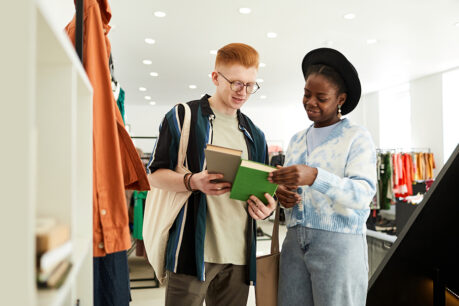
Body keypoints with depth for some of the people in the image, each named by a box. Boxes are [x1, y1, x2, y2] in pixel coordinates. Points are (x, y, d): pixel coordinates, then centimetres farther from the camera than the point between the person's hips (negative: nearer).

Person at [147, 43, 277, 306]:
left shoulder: (254, 135, 16)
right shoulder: (183, 117, 1)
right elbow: (155, 174, -2)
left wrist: (266, 206, -3)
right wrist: (193, 182, -20)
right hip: (193, 250, -4)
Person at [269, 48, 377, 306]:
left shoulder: (358, 137, -2)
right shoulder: (297, 140, 17)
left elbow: (363, 194, -14)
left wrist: (315, 177, -28)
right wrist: (283, 195, -2)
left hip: (339, 242, -5)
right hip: (295, 242, 5)